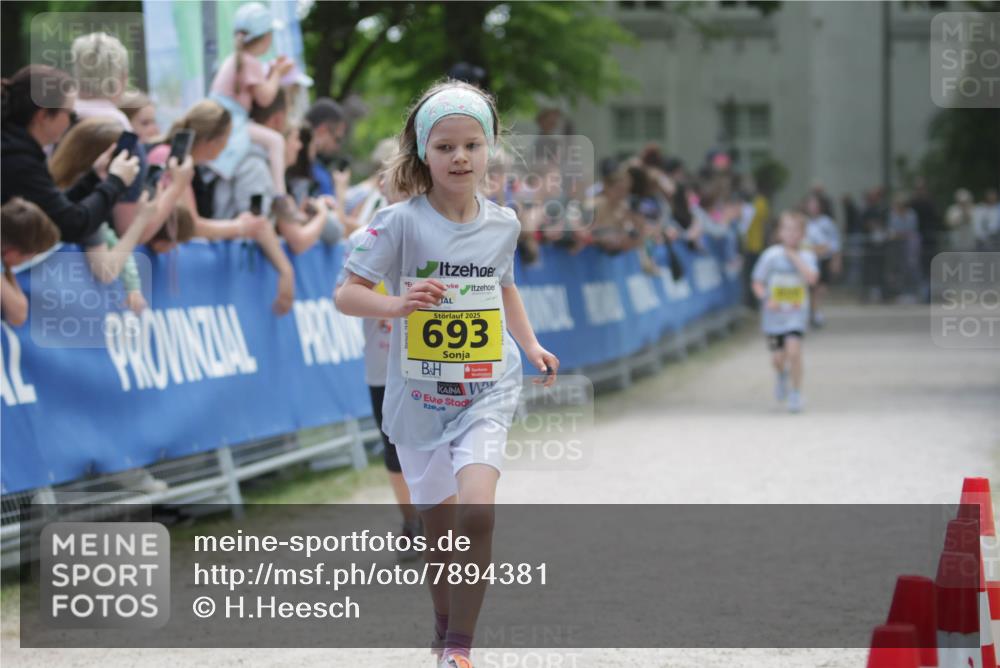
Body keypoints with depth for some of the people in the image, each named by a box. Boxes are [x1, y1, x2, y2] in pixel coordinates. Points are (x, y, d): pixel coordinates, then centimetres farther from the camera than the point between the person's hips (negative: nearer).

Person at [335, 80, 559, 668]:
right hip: (419, 394, -1)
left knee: (477, 511, -21)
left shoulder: (503, 224, 2)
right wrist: (396, 304, -28)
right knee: (439, 527, 12)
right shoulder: (401, 223, -10)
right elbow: (346, 294, -10)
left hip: (487, 392, 1)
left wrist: (532, 346, 11)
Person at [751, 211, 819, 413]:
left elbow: (812, 278, -21)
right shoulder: (771, 255, -5)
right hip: (774, 314, 1)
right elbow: (758, 283, -1)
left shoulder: (807, 256, -2)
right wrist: (766, 299, -19)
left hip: (796, 314, -1)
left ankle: (796, 393, -3)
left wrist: (794, 256, -17)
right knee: (778, 358, 6)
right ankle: (781, 374, 44)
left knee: (794, 350, -19)